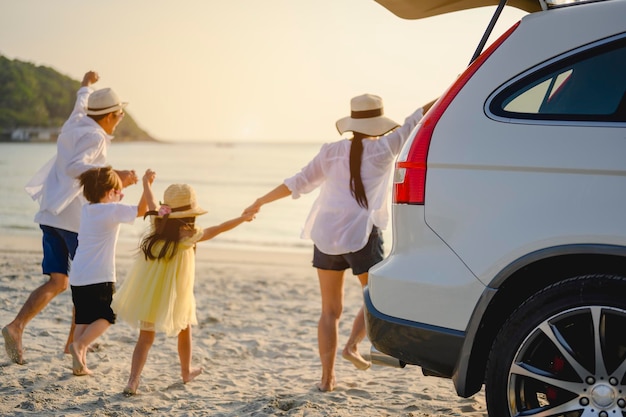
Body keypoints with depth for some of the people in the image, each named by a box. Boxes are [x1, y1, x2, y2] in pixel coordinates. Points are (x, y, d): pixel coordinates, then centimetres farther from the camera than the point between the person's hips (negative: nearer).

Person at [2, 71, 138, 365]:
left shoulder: (74, 125, 13)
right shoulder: (94, 137, -12)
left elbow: (81, 103, 36)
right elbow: (75, 166, -27)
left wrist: (86, 85, 57)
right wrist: (113, 175, -32)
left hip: (52, 215, 8)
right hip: (76, 217, -8)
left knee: (58, 282, 5)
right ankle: (74, 341, 18)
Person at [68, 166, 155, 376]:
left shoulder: (86, 210, 11)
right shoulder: (114, 210, -9)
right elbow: (142, 209, -9)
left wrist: (116, 199, 30)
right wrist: (146, 184, -3)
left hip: (77, 277, 6)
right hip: (100, 277, -6)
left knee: (83, 319, 15)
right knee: (105, 317, 8)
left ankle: (79, 363, 8)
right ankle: (80, 344, -14)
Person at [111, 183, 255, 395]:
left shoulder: (158, 226, -2)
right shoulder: (188, 235, -14)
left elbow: (151, 205, 17)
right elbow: (219, 229, -5)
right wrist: (243, 218, 9)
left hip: (146, 297, 3)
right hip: (173, 298, -3)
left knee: (145, 337, 5)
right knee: (184, 331, 23)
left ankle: (133, 381, -9)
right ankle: (186, 372, 39)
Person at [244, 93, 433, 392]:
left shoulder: (332, 152, 6)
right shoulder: (383, 149, -2)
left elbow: (298, 183, 9)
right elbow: (414, 121, 0)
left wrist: (261, 202, 18)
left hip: (326, 235, 4)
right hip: (362, 235, -4)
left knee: (330, 310, 11)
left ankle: (327, 377, 8)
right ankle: (352, 345, -6)